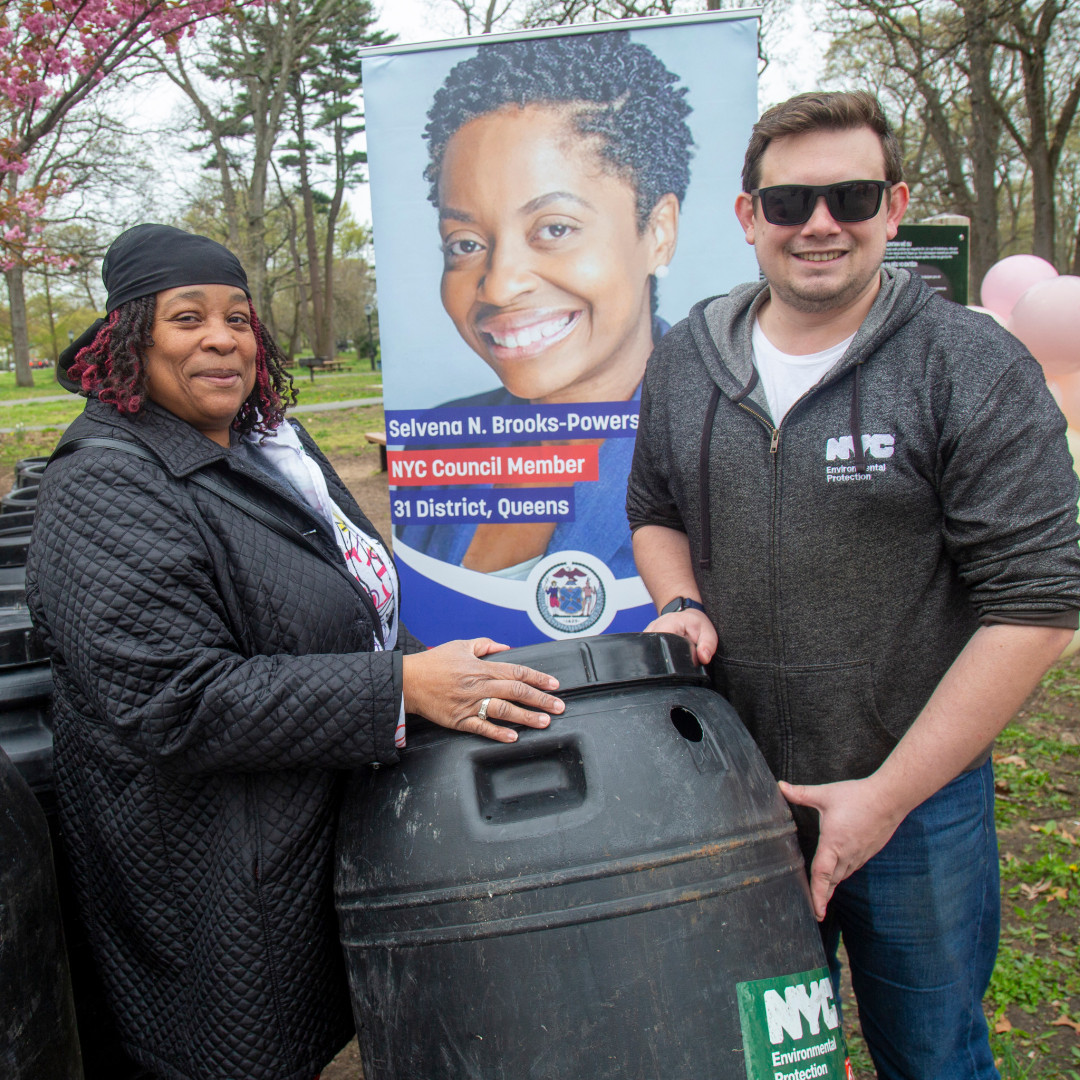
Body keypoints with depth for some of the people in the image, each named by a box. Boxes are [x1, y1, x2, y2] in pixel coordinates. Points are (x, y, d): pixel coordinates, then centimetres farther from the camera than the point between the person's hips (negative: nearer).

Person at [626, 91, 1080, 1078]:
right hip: (729, 796, 4)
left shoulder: (975, 369, -12)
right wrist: (681, 604, -5)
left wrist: (887, 795, -16)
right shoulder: (684, 364, 2)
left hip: (916, 797, -3)